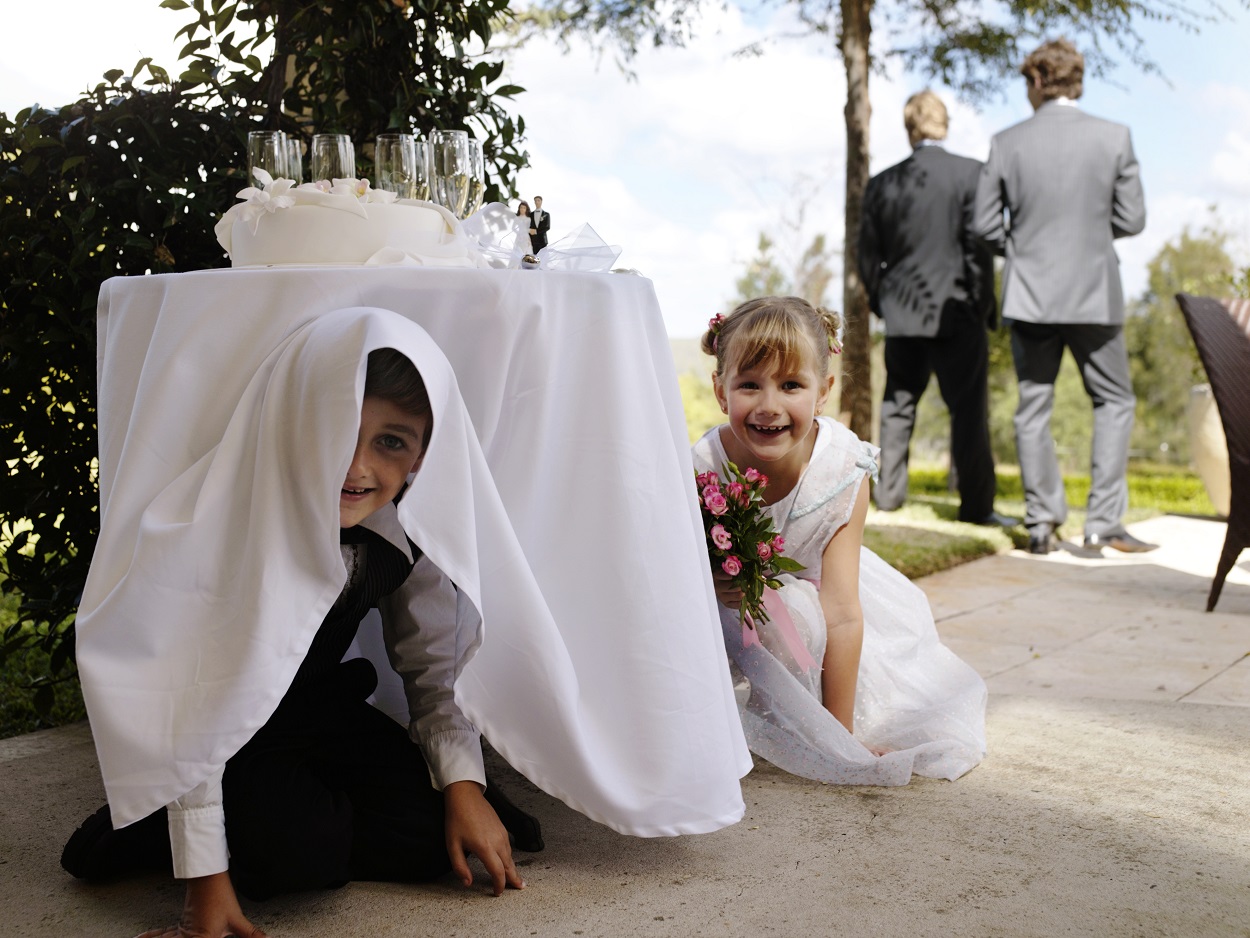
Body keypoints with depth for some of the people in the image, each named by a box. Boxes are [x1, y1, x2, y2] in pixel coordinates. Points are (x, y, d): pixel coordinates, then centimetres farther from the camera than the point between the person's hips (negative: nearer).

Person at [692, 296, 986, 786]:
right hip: (730, 602, -2)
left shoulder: (841, 469, -29)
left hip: (813, 585, 2)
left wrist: (840, 735, -26)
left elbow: (841, 613, -27)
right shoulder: (703, 469, -31)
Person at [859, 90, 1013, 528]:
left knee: (898, 403, 14)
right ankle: (976, 504, 2)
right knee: (968, 408, 1)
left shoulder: (882, 183, 4)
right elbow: (978, 244, -9)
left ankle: (889, 491, 18)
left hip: (901, 311, 4)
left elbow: (869, 254, 7)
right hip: (955, 309, -3)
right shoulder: (970, 172, -6)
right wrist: (984, 305, -1)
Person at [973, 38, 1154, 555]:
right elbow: (1132, 219, -1)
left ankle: (1042, 523, 10)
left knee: (1033, 407, 10)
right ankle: (1103, 522, 6)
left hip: (1029, 296, 1)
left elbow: (984, 223, -1)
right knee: (1114, 402, 12)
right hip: (1094, 295, -1)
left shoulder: (1006, 143, -3)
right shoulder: (1114, 137, -5)